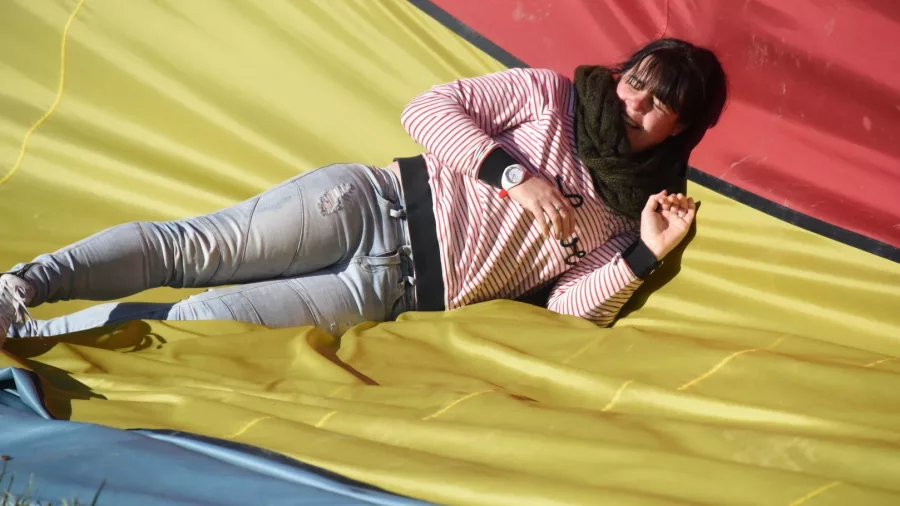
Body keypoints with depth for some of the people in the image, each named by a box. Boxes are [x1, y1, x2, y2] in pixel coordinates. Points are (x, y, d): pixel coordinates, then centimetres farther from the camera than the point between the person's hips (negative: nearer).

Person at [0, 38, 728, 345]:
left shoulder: (621, 223, 10)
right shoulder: (550, 95, 5)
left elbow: (571, 309, 0)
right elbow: (429, 109, -2)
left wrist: (644, 255, -14)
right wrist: (513, 175, -14)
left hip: (402, 290, 0)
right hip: (374, 204, 0)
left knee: (197, 318, -17)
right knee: (190, 247, -19)